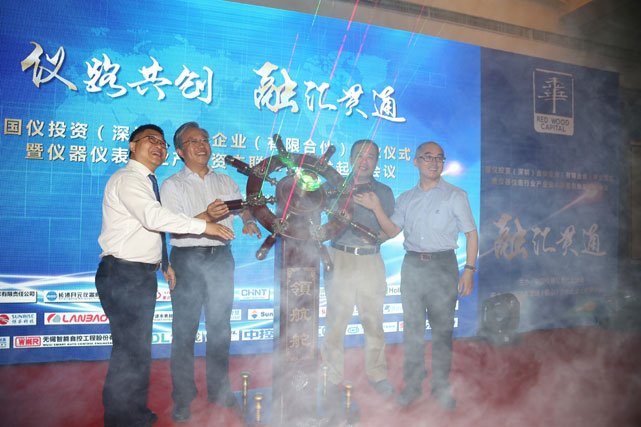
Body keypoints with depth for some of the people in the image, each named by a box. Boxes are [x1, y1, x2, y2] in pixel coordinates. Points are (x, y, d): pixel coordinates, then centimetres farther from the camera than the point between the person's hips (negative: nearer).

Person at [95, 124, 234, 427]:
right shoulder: (127, 179, -12)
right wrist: (204, 226, -27)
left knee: (138, 347, 17)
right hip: (123, 274, -10)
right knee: (130, 349, -6)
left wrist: (164, 263, 17)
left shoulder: (148, 182, 18)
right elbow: (154, 217, -29)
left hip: (144, 275, 10)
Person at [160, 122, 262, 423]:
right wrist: (206, 216, -25)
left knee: (220, 326, 10)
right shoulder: (172, 185, 1)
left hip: (221, 258, 4)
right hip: (188, 260, -3)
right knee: (185, 328, 0)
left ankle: (218, 389, 25)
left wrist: (249, 221, -5)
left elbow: (243, 206, 19)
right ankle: (183, 398, 14)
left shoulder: (226, 182, 15)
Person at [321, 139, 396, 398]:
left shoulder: (384, 192, 14)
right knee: (336, 320, -1)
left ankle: (377, 374, 19)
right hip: (340, 258, -1)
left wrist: (378, 235, -8)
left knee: (374, 320, 3)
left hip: (371, 260, 1)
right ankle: (333, 377, 12)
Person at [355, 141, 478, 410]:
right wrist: (376, 208, -2)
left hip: (442, 265, -3)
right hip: (412, 265, 3)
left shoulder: (456, 196, 1)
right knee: (412, 329, 9)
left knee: (442, 330, 2)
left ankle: (441, 387, 16)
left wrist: (469, 270, -7)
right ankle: (413, 384, 21)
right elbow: (392, 231, 12)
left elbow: (471, 234, 0)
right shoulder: (406, 198, 12)